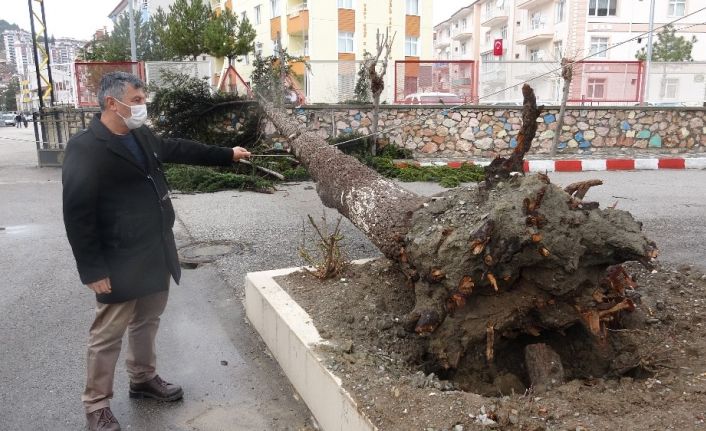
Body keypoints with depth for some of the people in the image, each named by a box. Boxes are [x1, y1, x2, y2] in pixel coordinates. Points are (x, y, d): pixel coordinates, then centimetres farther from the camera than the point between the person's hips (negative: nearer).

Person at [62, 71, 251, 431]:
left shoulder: (142, 136, 7)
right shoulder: (84, 148, -17)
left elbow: (179, 149, 23)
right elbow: (77, 214, -18)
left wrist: (227, 155, 26)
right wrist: (93, 269, -18)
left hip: (156, 252, 8)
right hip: (120, 262, -8)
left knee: (148, 320, 21)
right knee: (108, 333, 6)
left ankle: (143, 378, 41)